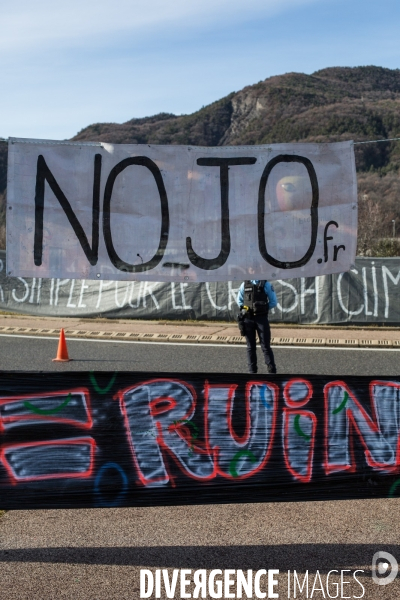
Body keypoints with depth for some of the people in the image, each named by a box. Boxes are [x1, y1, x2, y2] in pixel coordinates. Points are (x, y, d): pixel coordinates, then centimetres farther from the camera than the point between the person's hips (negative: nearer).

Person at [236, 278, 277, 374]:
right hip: (248, 318, 3)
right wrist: (243, 308, 0)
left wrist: (262, 308, -5)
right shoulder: (245, 284, 7)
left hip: (261, 318, -2)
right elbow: (239, 300, 17)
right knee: (251, 347, 7)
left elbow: (273, 302, 3)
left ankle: (272, 371, 2)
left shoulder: (266, 285, 0)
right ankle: (252, 371, 13)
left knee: (266, 346, -3)